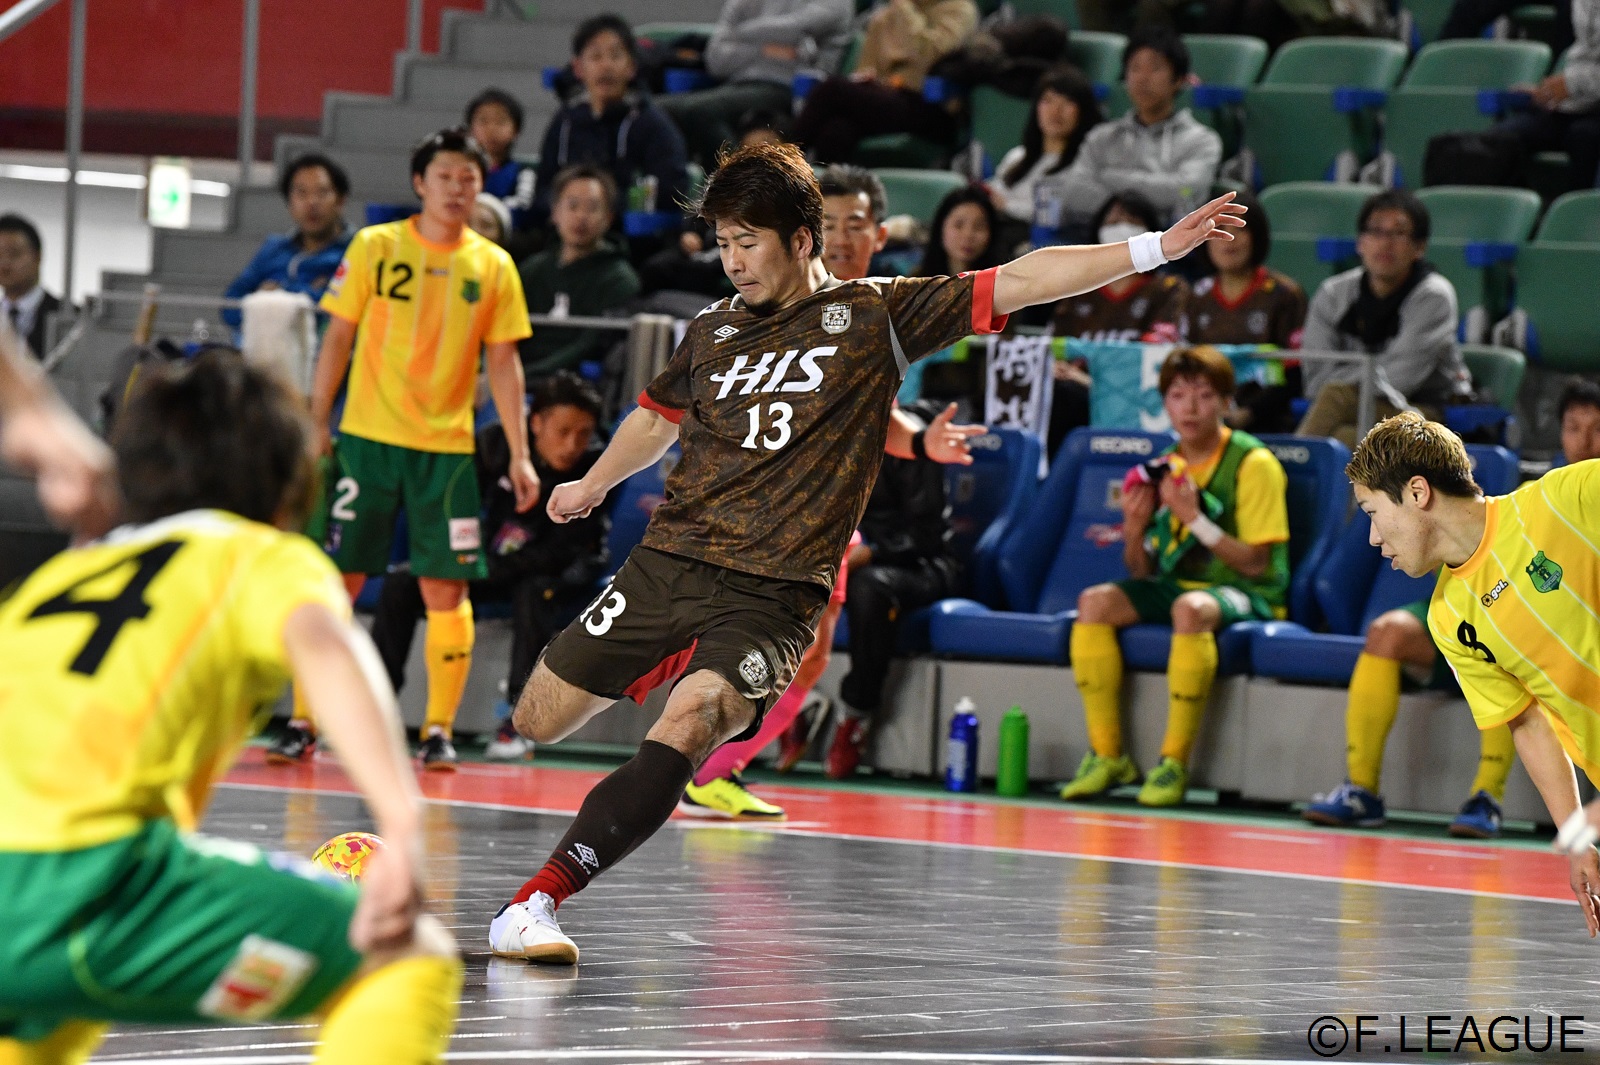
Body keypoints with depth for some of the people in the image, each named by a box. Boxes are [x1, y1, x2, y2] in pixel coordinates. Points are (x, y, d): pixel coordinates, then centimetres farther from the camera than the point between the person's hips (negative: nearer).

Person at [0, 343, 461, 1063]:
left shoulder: (60, 573, 34)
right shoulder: (268, 559, 16)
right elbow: (320, 642, -7)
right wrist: (403, 826, -19)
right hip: (87, 879, -7)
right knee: (411, 960, 7)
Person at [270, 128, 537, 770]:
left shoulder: (493, 266, 5)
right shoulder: (374, 247, 1)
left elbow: (503, 362, 8)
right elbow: (339, 338, 5)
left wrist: (519, 454, 3)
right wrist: (316, 425, 0)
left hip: (447, 446, 1)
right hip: (367, 436, -1)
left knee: (445, 588, -2)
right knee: (335, 578, -2)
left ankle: (439, 730, 6)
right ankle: (304, 723, 3)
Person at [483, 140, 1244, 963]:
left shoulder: (874, 315, 1)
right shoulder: (712, 333, 12)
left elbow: (1016, 284, -4)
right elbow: (659, 417, 33)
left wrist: (1155, 249, -12)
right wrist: (594, 483, 49)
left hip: (775, 594, -4)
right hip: (669, 560, 4)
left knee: (689, 725, -28)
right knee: (539, 720, 3)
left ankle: (537, 899, -30)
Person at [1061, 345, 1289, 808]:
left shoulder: (1253, 463, -7)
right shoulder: (1166, 467, 11)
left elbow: (1255, 563, -13)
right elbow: (1143, 572, 12)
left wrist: (1195, 518, -21)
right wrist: (1135, 529, -9)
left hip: (1245, 595, -6)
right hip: (1176, 584, 6)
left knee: (1191, 608, -39)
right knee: (1095, 601, -18)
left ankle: (1175, 761, -33)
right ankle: (1107, 755, -15)